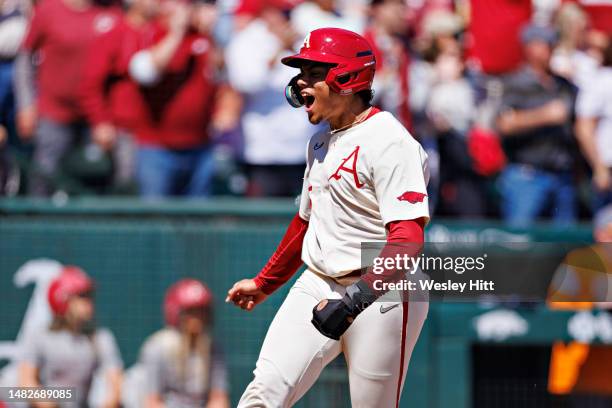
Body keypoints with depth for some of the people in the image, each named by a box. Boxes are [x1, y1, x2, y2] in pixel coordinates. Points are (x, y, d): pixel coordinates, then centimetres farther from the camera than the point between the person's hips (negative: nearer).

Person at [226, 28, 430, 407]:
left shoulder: (390, 142, -14)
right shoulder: (320, 142, 14)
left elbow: (407, 238, -24)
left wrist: (355, 301, -33)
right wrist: (265, 283, 36)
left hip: (379, 294, -7)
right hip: (317, 287, 7)